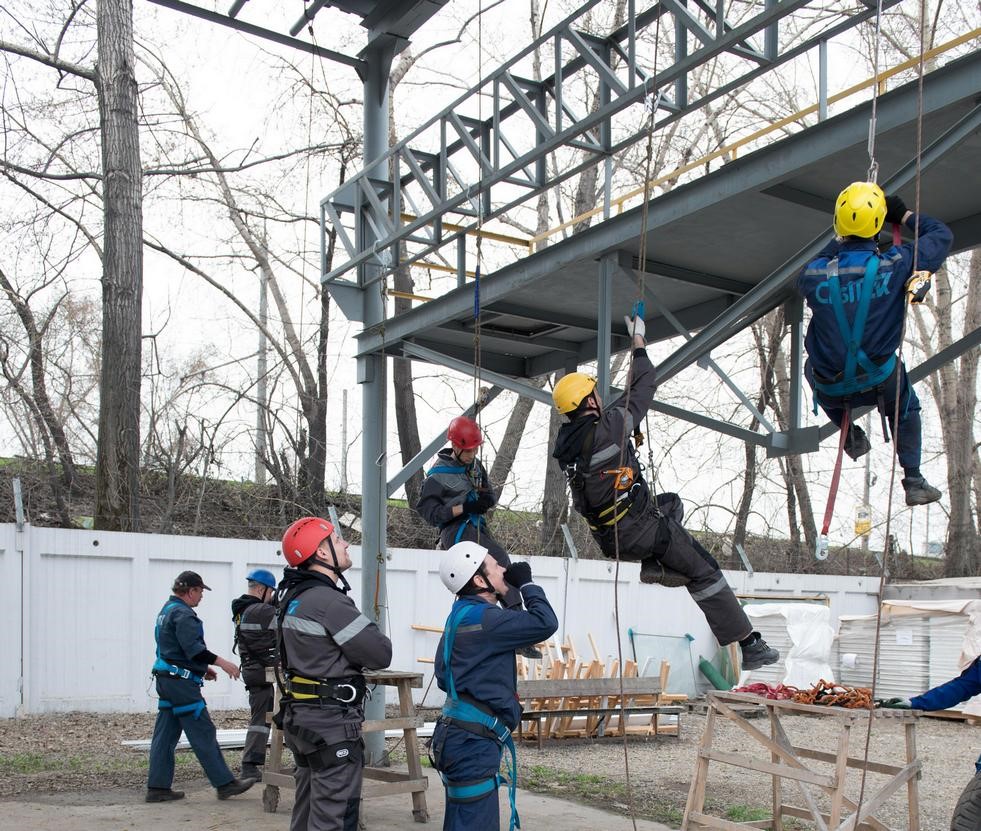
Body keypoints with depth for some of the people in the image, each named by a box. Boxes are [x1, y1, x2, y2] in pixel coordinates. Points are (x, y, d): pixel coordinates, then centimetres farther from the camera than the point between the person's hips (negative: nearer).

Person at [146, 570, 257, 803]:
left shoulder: (167, 610, 19)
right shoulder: (182, 613, -14)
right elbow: (193, 648, -24)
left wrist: (202, 669, 25)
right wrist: (222, 663, -21)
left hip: (166, 677, 10)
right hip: (181, 681, -10)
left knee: (165, 735, 10)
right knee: (203, 733, -6)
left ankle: (158, 787, 12)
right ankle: (225, 783, -2)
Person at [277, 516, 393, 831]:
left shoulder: (294, 597, 9)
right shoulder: (329, 601, -20)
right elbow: (380, 654, -19)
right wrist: (379, 639, 2)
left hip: (302, 715, 10)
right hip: (332, 723, -10)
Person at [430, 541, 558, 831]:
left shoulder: (463, 615, 14)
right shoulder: (481, 618, -18)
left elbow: (443, 676, 22)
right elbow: (545, 623, -21)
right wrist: (526, 583, -8)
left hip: (465, 736, 11)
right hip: (473, 741, -11)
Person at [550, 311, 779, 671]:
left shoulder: (563, 444, 1)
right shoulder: (607, 428, -19)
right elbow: (643, 388, -7)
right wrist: (638, 340, 6)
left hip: (609, 539, 8)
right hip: (641, 529, -8)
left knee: (670, 503, 33)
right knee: (705, 572, 7)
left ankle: (654, 565, 16)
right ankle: (749, 644, 9)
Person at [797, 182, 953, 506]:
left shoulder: (812, 275, -17)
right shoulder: (895, 264, -19)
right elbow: (942, 235, 1)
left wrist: (840, 241, 17)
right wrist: (906, 216, 13)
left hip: (830, 390, 0)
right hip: (880, 381, 0)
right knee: (907, 408, 33)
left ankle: (850, 435, 36)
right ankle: (913, 482, 27)